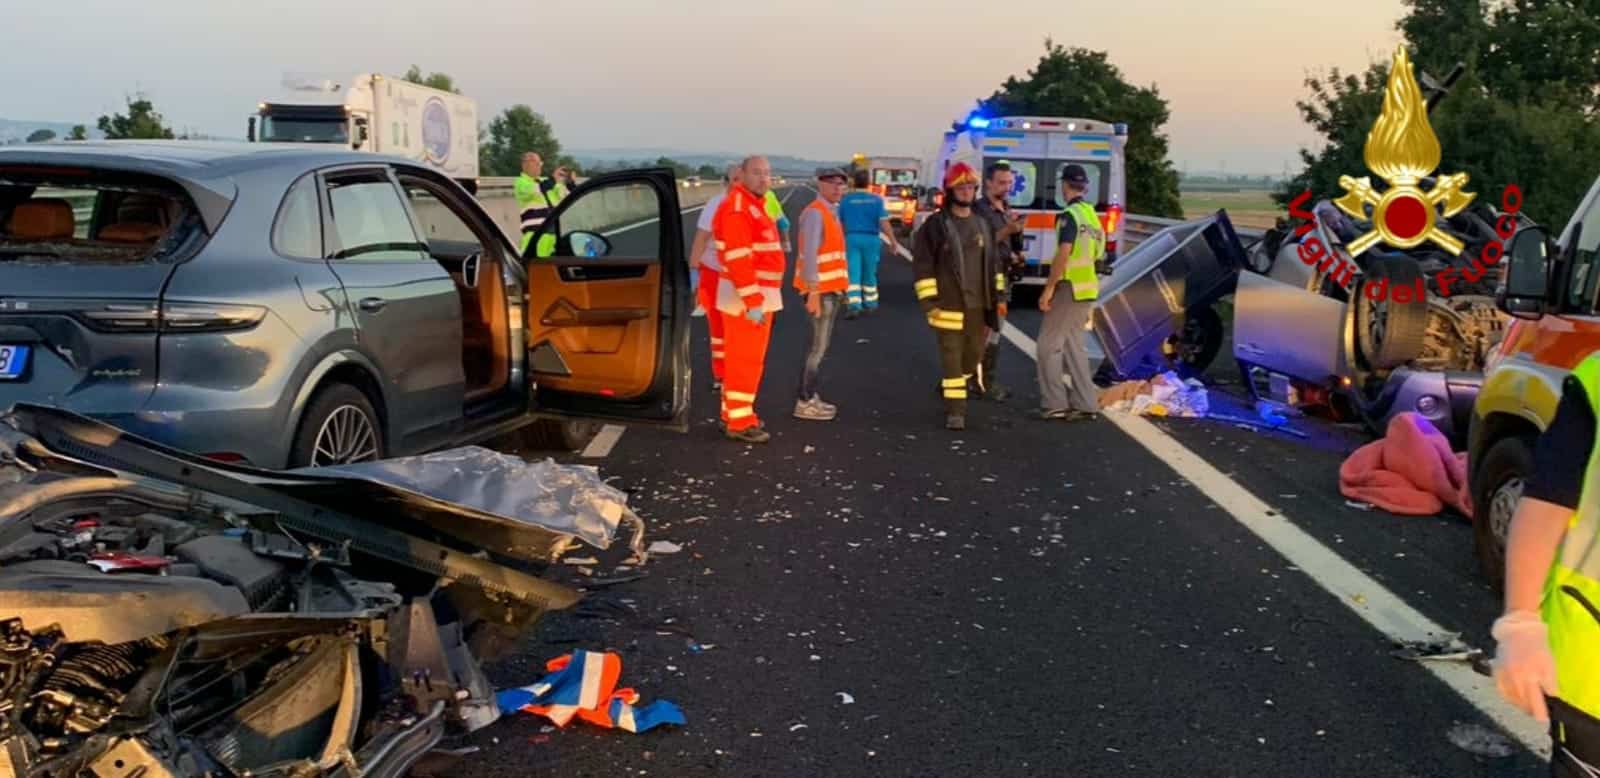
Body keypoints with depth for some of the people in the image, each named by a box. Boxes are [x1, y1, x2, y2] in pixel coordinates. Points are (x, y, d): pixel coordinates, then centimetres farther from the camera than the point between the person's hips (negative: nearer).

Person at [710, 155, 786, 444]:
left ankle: (734, 414, 26)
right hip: (746, 297, -10)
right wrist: (753, 301, -26)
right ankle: (739, 423, 1)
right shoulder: (737, 208, -16)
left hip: (758, 295, 10)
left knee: (745, 358, 17)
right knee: (746, 360, -5)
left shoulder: (753, 206, 17)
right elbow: (738, 260, -23)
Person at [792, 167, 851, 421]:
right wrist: (813, 292, -25)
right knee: (818, 347, -7)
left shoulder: (830, 213, 15)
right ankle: (804, 403, -3)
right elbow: (809, 254, -21)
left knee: (822, 345, 13)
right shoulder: (815, 213, -15)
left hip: (831, 289, 10)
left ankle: (812, 396, 20)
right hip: (821, 290, -10)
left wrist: (837, 287, 14)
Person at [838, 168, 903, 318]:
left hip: (852, 238, -1)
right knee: (869, 272, 15)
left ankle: (854, 305, -16)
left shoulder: (846, 200, 0)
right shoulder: (877, 200, -2)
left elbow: (840, 223, 5)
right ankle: (870, 303, 26)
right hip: (871, 239, 1)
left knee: (853, 273, -4)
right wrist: (893, 240, -4)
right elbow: (884, 223, -10)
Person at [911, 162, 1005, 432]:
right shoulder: (935, 225, -6)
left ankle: (956, 391, 37)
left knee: (973, 353, 14)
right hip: (949, 305, -5)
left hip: (978, 304, 6)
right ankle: (955, 410, 0)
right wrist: (928, 301, -13)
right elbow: (922, 264, -8)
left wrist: (998, 294, 15)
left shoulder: (982, 224, 12)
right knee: (951, 356, -4)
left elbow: (992, 262, 20)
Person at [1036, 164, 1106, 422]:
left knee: (1049, 344, -2)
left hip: (1070, 287, -8)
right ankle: (1086, 403, 11)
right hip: (1088, 289, 9)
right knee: (1073, 345, 13)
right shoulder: (1093, 216, 15)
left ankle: (1055, 403, -2)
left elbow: (1063, 254, -21)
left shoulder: (1069, 215, -13)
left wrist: (1049, 288, -18)